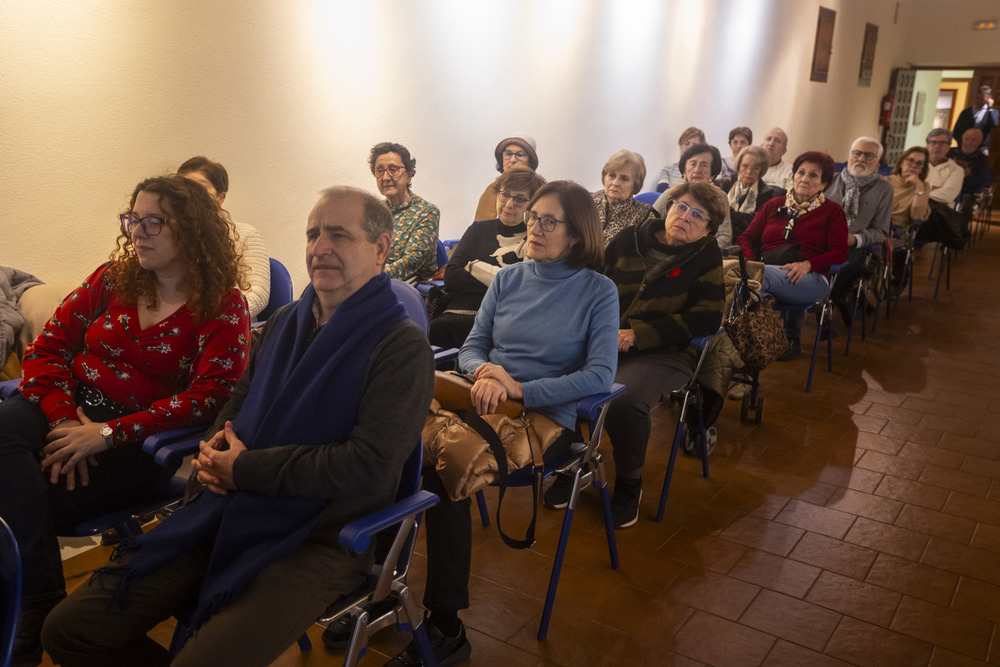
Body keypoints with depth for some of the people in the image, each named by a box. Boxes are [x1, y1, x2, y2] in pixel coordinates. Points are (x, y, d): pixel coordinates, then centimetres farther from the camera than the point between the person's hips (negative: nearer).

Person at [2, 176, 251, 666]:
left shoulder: (224, 308, -5)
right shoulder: (112, 278, 11)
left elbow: (208, 399, -14)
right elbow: (47, 348, 8)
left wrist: (107, 434, -20)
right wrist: (65, 418, -11)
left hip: (139, 443, -5)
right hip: (70, 412, 5)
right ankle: (40, 606, -17)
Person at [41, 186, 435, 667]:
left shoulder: (402, 347, -10)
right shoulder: (285, 322, 14)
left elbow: (370, 466, -19)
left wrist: (245, 469, -12)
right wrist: (213, 451, 1)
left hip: (318, 540, -6)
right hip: (229, 513, 7)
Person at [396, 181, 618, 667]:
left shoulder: (598, 292, 2)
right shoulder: (508, 279, 15)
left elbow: (600, 374, -7)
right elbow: (472, 347, 16)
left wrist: (519, 389, -15)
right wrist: (485, 371, -9)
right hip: (486, 401, 5)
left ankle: (445, 628, -17)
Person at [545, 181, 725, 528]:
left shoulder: (706, 256, 4)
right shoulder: (629, 240, 12)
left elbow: (705, 318, -5)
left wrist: (637, 335, -12)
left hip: (660, 353, -3)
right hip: (604, 343, 3)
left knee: (624, 399, -33)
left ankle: (629, 484, -3)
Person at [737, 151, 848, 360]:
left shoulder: (832, 211, 18)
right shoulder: (773, 206, 26)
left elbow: (839, 252, 7)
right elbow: (746, 237, 18)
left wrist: (807, 264, -12)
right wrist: (750, 261, -6)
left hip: (810, 279, -4)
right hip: (765, 271, 4)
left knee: (761, 274, -35)